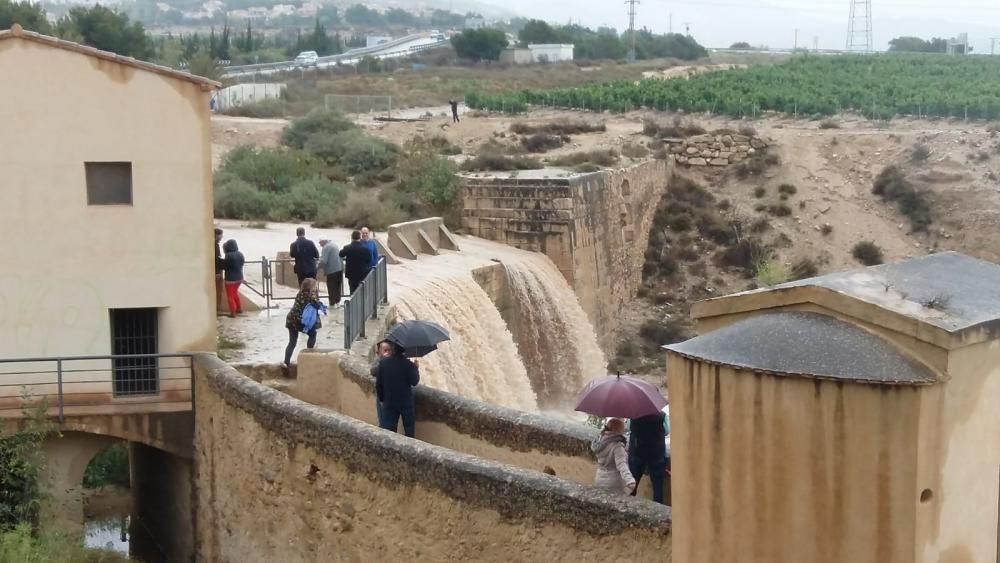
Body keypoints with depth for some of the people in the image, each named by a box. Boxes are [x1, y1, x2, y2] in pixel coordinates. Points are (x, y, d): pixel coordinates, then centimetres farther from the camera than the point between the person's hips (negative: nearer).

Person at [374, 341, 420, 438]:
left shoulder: (383, 362, -6)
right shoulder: (408, 364, -14)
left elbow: (378, 383, -2)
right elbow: (414, 382, -13)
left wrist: (381, 398, 11)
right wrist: (416, 368, 2)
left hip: (389, 402, 2)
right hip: (406, 402, -2)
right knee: (409, 430, 11)